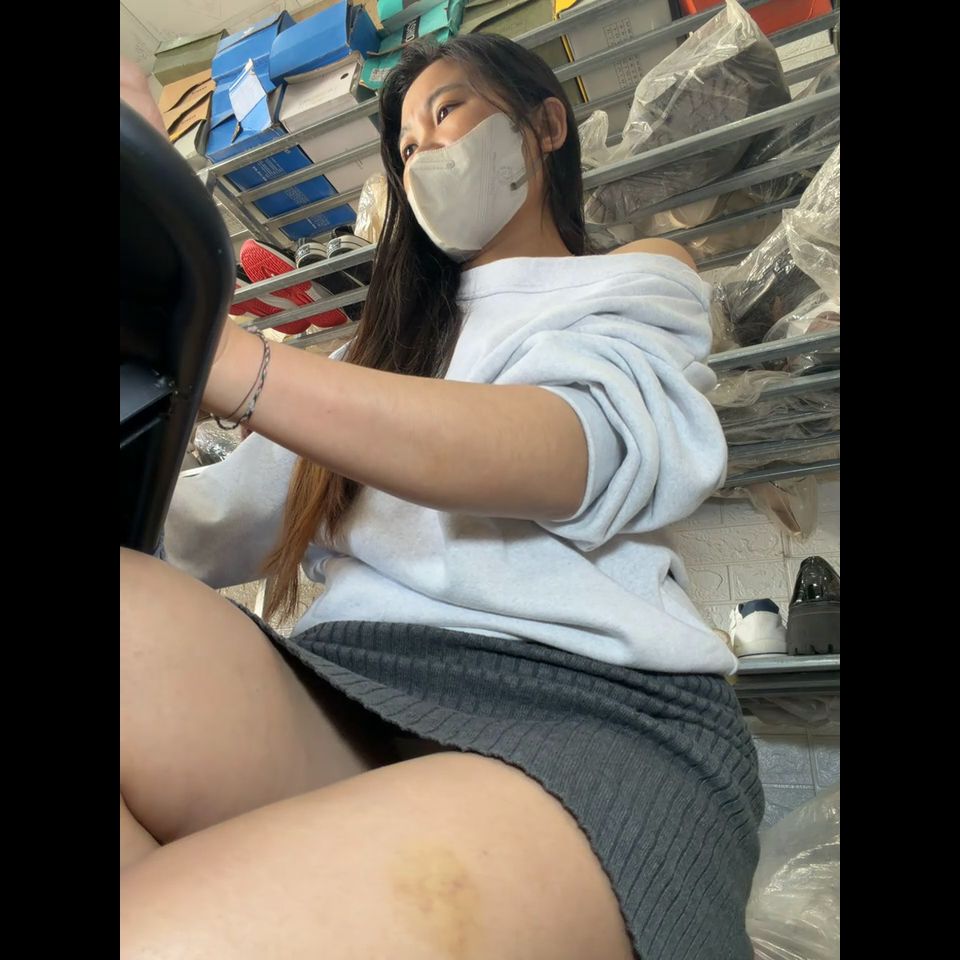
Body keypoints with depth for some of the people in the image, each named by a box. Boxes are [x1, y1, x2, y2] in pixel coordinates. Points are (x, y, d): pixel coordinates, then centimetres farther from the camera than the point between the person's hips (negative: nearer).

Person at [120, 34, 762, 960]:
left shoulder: (639, 281, 18)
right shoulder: (385, 344, 30)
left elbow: (586, 451, -9)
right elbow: (210, 525, 23)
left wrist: (226, 361, -21)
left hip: (592, 704, -4)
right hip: (346, 690, 5)